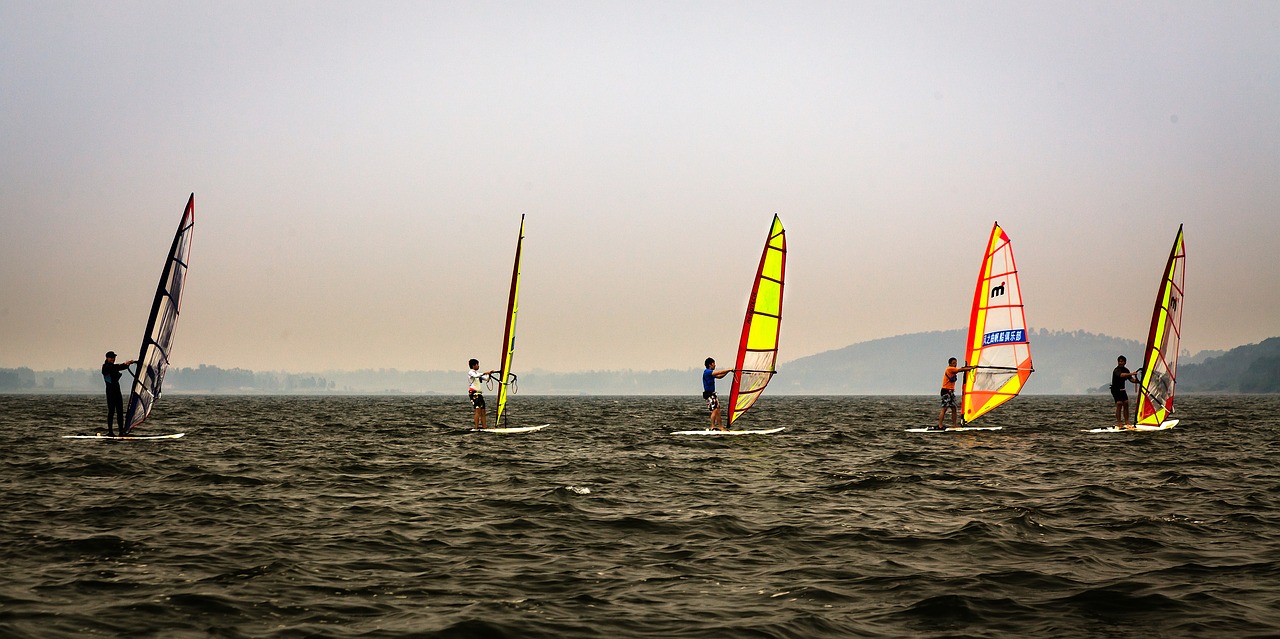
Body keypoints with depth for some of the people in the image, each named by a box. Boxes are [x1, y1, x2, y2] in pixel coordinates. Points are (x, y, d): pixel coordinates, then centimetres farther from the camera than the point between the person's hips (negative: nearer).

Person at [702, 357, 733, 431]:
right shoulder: (707, 372, -13)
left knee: (718, 410, 8)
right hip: (708, 394, -10)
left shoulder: (711, 373, 17)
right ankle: (713, 427, -11)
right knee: (715, 410, -14)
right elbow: (719, 372, -19)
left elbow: (719, 376, 24)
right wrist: (729, 369, -12)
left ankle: (720, 427, 9)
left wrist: (728, 371, 12)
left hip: (712, 394, 10)